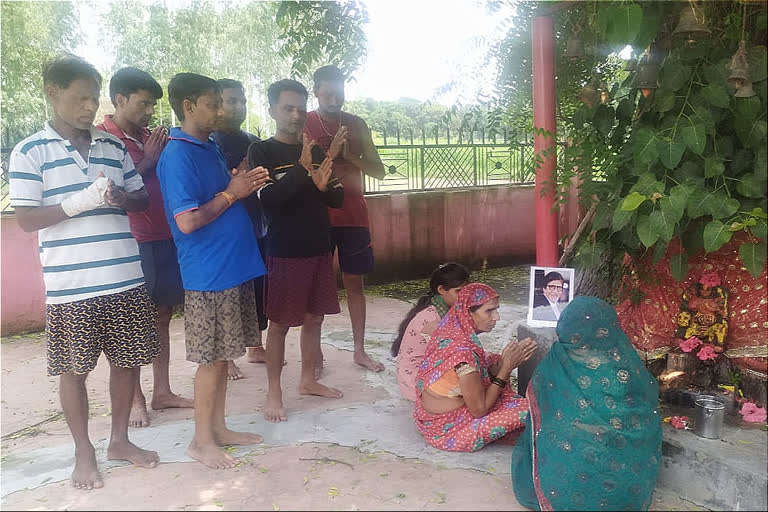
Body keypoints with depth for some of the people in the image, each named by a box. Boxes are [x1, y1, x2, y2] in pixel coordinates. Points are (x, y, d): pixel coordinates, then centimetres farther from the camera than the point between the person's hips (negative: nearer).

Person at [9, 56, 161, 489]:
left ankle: (120, 439, 31)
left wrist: (123, 199, -9)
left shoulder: (114, 147, 10)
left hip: (126, 278, 4)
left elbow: (143, 197, 15)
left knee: (128, 360, 12)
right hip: (70, 286, -4)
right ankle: (84, 453, 26)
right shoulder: (30, 152, -1)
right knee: (74, 369, 8)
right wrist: (81, 202, -20)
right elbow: (27, 219, -6)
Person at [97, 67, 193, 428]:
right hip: (133, 243, -6)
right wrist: (146, 162, -16)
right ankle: (135, 399, 15)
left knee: (162, 316, 12)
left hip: (166, 239, 6)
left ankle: (162, 392, 23)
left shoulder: (151, 138, 12)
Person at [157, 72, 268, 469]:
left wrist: (245, 183, 4)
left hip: (231, 267, 9)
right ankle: (201, 441, 17)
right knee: (211, 359, 2)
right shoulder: (178, 155, -16)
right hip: (208, 273, -9)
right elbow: (187, 221, -23)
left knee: (222, 355, 16)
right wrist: (231, 193, -14)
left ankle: (218, 428, 29)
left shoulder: (209, 146, 13)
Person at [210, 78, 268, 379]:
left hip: (257, 229, 7)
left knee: (259, 289, 13)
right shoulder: (211, 143, -6)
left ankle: (255, 348, 28)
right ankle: (226, 357, 12)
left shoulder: (254, 142, 16)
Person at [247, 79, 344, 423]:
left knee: (314, 317, 14)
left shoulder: (315, 151, 10)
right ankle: (274, 393, 14)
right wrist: (301, 169, -25)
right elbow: (266, 197, -18)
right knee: (280, 323, 2)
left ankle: (308, 380, 29)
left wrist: (324, 186, -13)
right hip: (284, 251, -6)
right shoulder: (261, 151, -5)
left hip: (319, 248, 6)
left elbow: (338, 199, 8)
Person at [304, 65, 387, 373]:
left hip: (353, 215, 3)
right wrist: (329, 154, -22)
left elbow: (378, 171, 5)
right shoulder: (304, 124, -1)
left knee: (354, 281, 8)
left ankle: (359, 350, 19)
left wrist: (351, 156, -12)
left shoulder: (356, 125, 8)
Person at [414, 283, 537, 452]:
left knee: (494, 359, 13)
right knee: (527, 409, -14)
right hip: (446, 431, -9)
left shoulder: (450, 328, -4)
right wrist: (506, 367, -16)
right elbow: (479, 410, -21)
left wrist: (502, 362, -7)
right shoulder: (464, 352, -30)